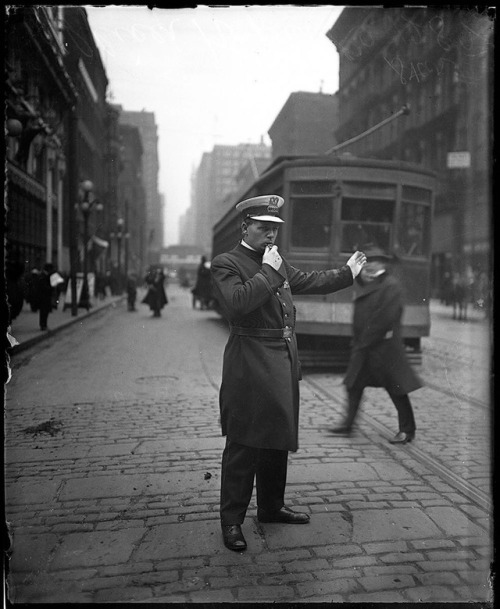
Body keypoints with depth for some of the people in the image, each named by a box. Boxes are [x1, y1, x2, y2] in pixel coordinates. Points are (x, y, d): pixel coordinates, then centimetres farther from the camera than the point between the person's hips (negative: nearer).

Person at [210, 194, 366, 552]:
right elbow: (237, 303, -25)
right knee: (243, 445, -1)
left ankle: (272, 506, 34)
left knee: (278, 439, 17)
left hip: (284, 362, 8)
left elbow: (308, 282, 27)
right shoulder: (226, 264, -9)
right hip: (249, 365, -8)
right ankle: (232, 520, 12)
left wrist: (347, 273, 28)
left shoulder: (278, 263, 15)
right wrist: (268, 271, -19)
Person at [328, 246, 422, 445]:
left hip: (384, 347, -9)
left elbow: (385, 318, -20)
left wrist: (365, 341, -17)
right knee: (354, 384, 9)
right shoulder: (369, 285, 13)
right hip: (363, 347, 9)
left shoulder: (391, 285, -14)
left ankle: (407, 430, 14)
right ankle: (348, 424, 17)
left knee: (396, 388, 2)